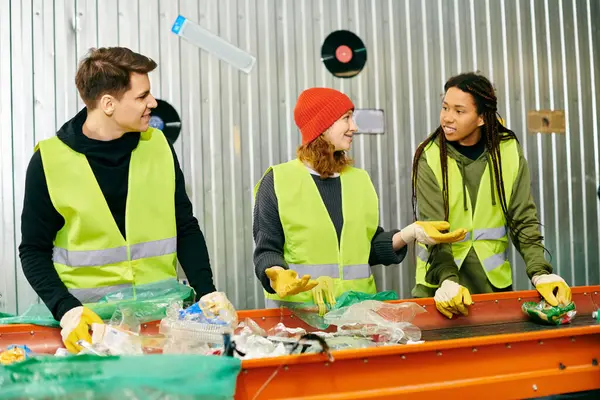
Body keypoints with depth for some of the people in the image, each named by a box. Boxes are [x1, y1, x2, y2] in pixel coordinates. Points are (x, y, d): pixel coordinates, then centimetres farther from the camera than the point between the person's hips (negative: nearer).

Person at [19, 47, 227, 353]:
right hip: (90, 313, -2)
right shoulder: (50, 160, -7)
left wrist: (207, 292, -3)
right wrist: (65, 309, -16)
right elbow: (34, 250, -2)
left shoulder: (158, 146, 2)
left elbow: (185, 229, 7)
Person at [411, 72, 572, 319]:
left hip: (495, 281, 2)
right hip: (440, 285, -2)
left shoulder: (509, 152, -4)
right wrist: (447, 280, -30)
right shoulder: (430, 158, -10)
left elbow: (523, 220, -3)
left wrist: (540, 272, -16)